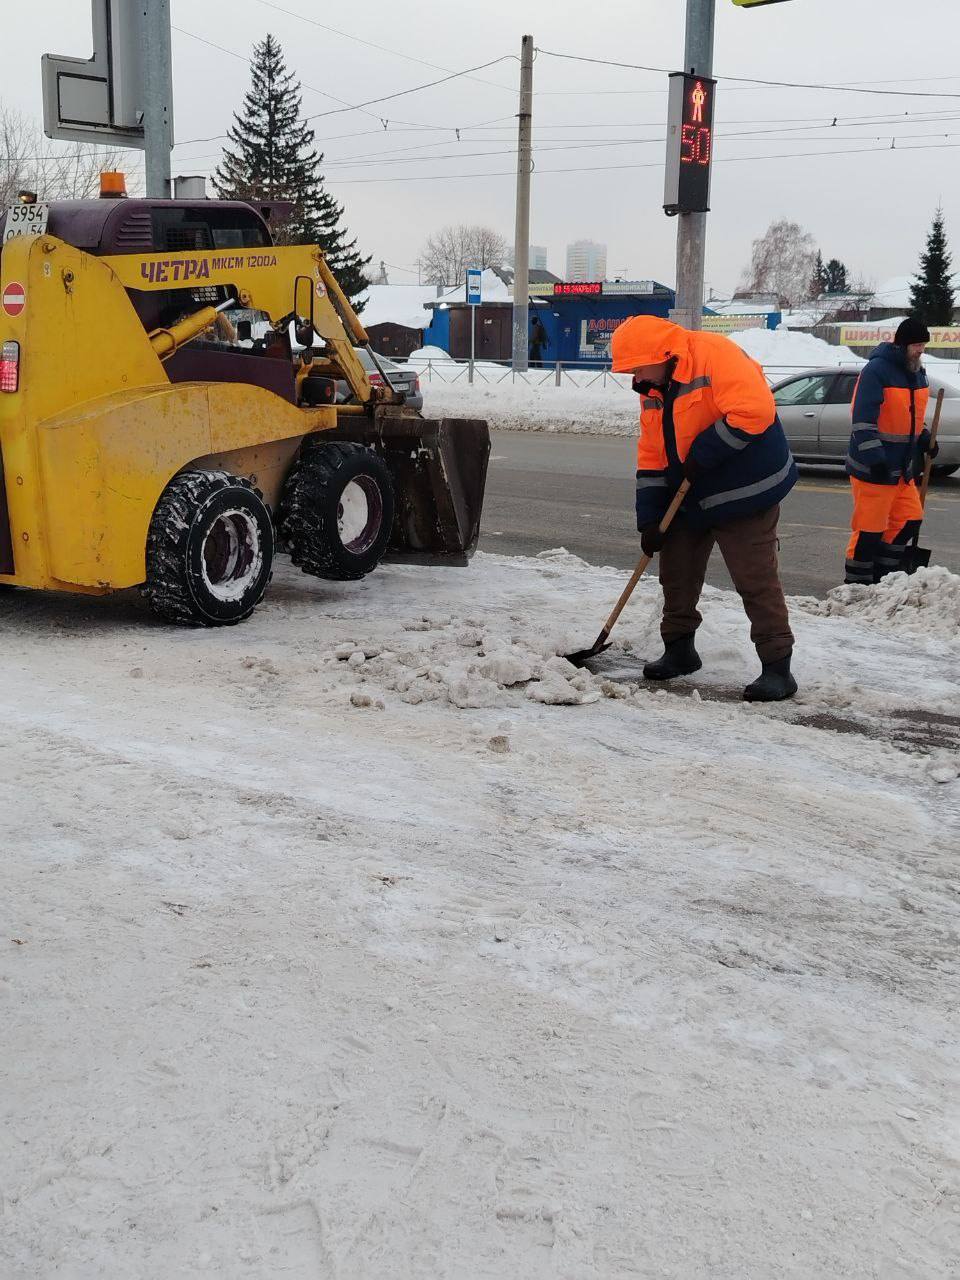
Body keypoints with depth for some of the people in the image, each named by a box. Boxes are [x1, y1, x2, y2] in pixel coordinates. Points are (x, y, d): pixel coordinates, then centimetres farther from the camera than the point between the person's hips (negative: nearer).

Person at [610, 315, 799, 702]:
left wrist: (702, 455, -24)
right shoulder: (654, 390, 6)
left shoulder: (715, 355, -21)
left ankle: (777, 667, 0)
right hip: (689, 498, 9)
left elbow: (754, 411, -32)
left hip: (743, 492, -9)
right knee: (676, 573, 15)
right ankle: (679, 649, 31)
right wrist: (649, 520, 1)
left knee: (757, 581, -7)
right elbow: (651, 459, 7)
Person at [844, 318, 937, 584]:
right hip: (872, 468, -9)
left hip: (902, 467, 9)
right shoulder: (876, 370, -16)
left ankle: (882, 576, 24)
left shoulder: (916, 373, 12)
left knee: (909, 520, 12)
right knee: (870, 528, -4)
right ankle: (856, 583, 8)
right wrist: (875, 460, -28)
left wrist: (924, 439, 9)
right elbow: (863, 420, -22)